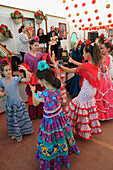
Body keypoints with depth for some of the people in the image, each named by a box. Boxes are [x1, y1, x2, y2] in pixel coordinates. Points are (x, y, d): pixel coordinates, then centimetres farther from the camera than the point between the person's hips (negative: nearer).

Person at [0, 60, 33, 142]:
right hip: (9, 104, 3)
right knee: (11, 119, 18)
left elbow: (28, 79, -28)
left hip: (18, 103, -3)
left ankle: (19, 134, 35)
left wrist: (25, 70, -39)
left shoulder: (15, 79, -17)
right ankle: (14, 133, 42)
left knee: (19, 118, 12)